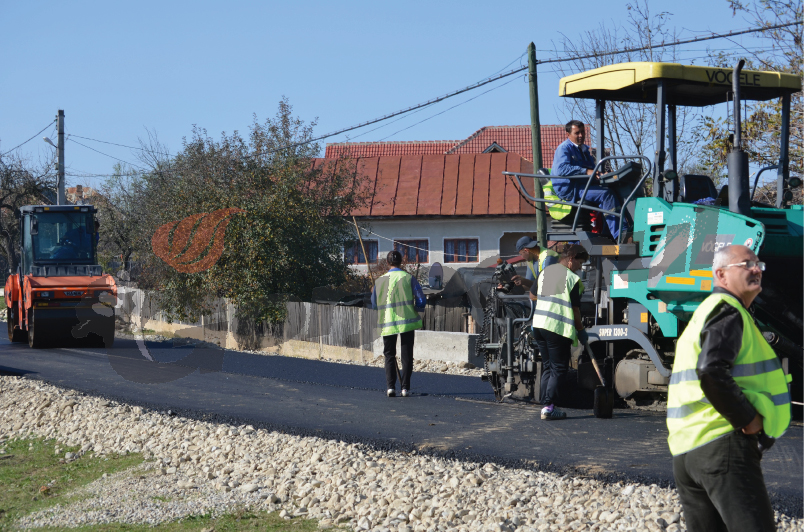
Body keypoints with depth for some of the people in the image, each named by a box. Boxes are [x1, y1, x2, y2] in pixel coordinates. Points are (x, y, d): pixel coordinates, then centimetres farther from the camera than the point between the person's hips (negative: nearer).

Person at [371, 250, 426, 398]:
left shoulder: (380, 281, 1)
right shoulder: (409, 278, -4)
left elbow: (374, 304, 11)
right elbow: (421, 301, -6)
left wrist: (372, 292, 31)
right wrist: (415, 310, 15)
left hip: (387, 323, 1)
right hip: (407, 322, -1)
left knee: (389, 355, 11)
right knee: (406, 356, 8)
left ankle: (391, 386, -3)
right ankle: (405, 387, 3)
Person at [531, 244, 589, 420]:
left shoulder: (545, 272, 11)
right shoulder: (572, 278, -9)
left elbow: (533, 293, 21)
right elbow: (575, 309, -8)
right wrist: (581, 330, 2)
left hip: (538, 324, 7)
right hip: (558, 327, -7)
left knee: (547, 367, 15)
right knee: (559, 369, 0)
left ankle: (544, 404, 11)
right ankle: (549, 407, -7)